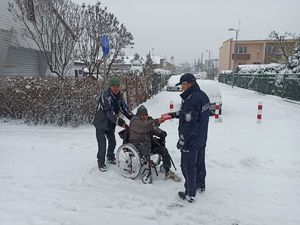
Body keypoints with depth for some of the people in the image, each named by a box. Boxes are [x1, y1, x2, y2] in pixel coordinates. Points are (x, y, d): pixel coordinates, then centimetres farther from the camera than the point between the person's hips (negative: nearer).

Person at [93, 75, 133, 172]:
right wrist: (122, 123, -36)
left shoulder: (119, 96, -1)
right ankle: (101, 163, 15)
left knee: (113, 142, 15)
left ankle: (110, 157, 40)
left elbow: (124, 108, -2)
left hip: (110, 124, 7)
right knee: (102, 145, -6)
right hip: (101, 124, -7)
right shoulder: (105, 96, -27)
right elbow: (110, 113, -33)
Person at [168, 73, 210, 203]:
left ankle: (190, 194, 18)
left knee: (188, 167, 5)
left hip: (191, 141, -10)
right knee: (199, 163, 24)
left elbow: (190, 123, -27)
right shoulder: (202, 95, 4)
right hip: (202, 139, 10)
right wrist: (175, 114, 13)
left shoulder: (191, 100, -27)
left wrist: (182, 140, -17)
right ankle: (200, 185, 44)